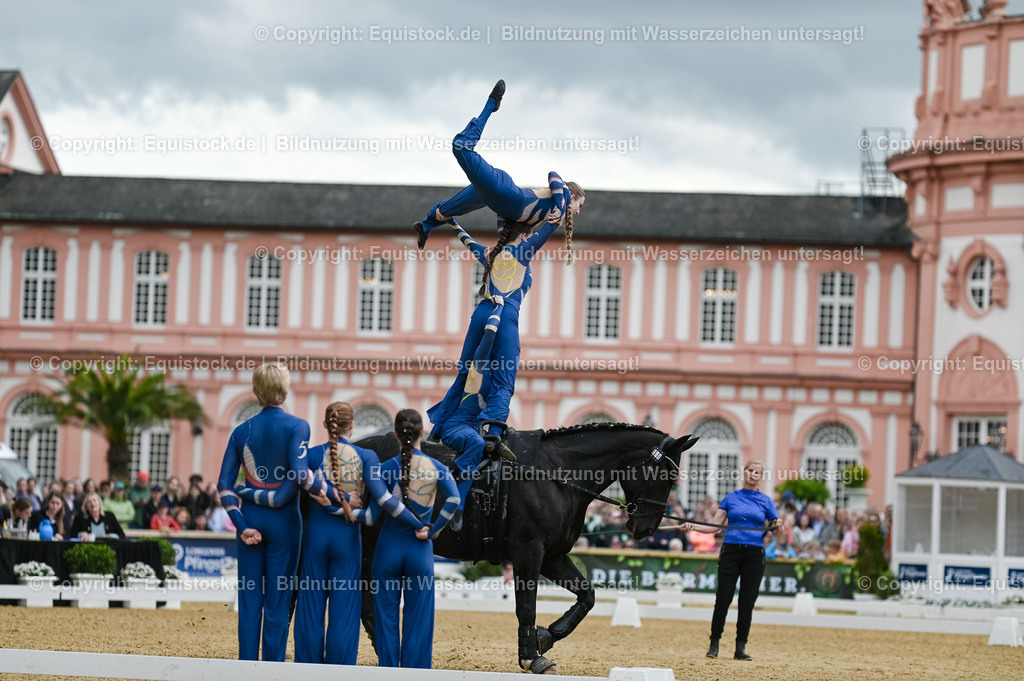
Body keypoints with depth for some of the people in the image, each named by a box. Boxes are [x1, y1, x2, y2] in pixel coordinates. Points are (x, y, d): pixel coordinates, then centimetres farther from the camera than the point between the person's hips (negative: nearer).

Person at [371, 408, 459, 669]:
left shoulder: (386, 468, -7)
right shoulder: (437, 468, -4)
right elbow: (453, 500, -19)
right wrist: (433, 531, -11)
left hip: (388, 548, 0)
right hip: (421, 549, 1)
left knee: (386, 617, 7)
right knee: (418, 620, 6)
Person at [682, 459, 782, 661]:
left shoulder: (765, 501, 9)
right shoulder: (731, 498, 9)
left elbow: (776, 531, 8)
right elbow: (715, 526, 6)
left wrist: (778, 526, -15)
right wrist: (693, 526, -9)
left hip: (754, 554, 0)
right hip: (731, 551, 0)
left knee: (747, 603, 1)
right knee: (723, 599, -5)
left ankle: (740, 647, 6)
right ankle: (714, 644, 5)